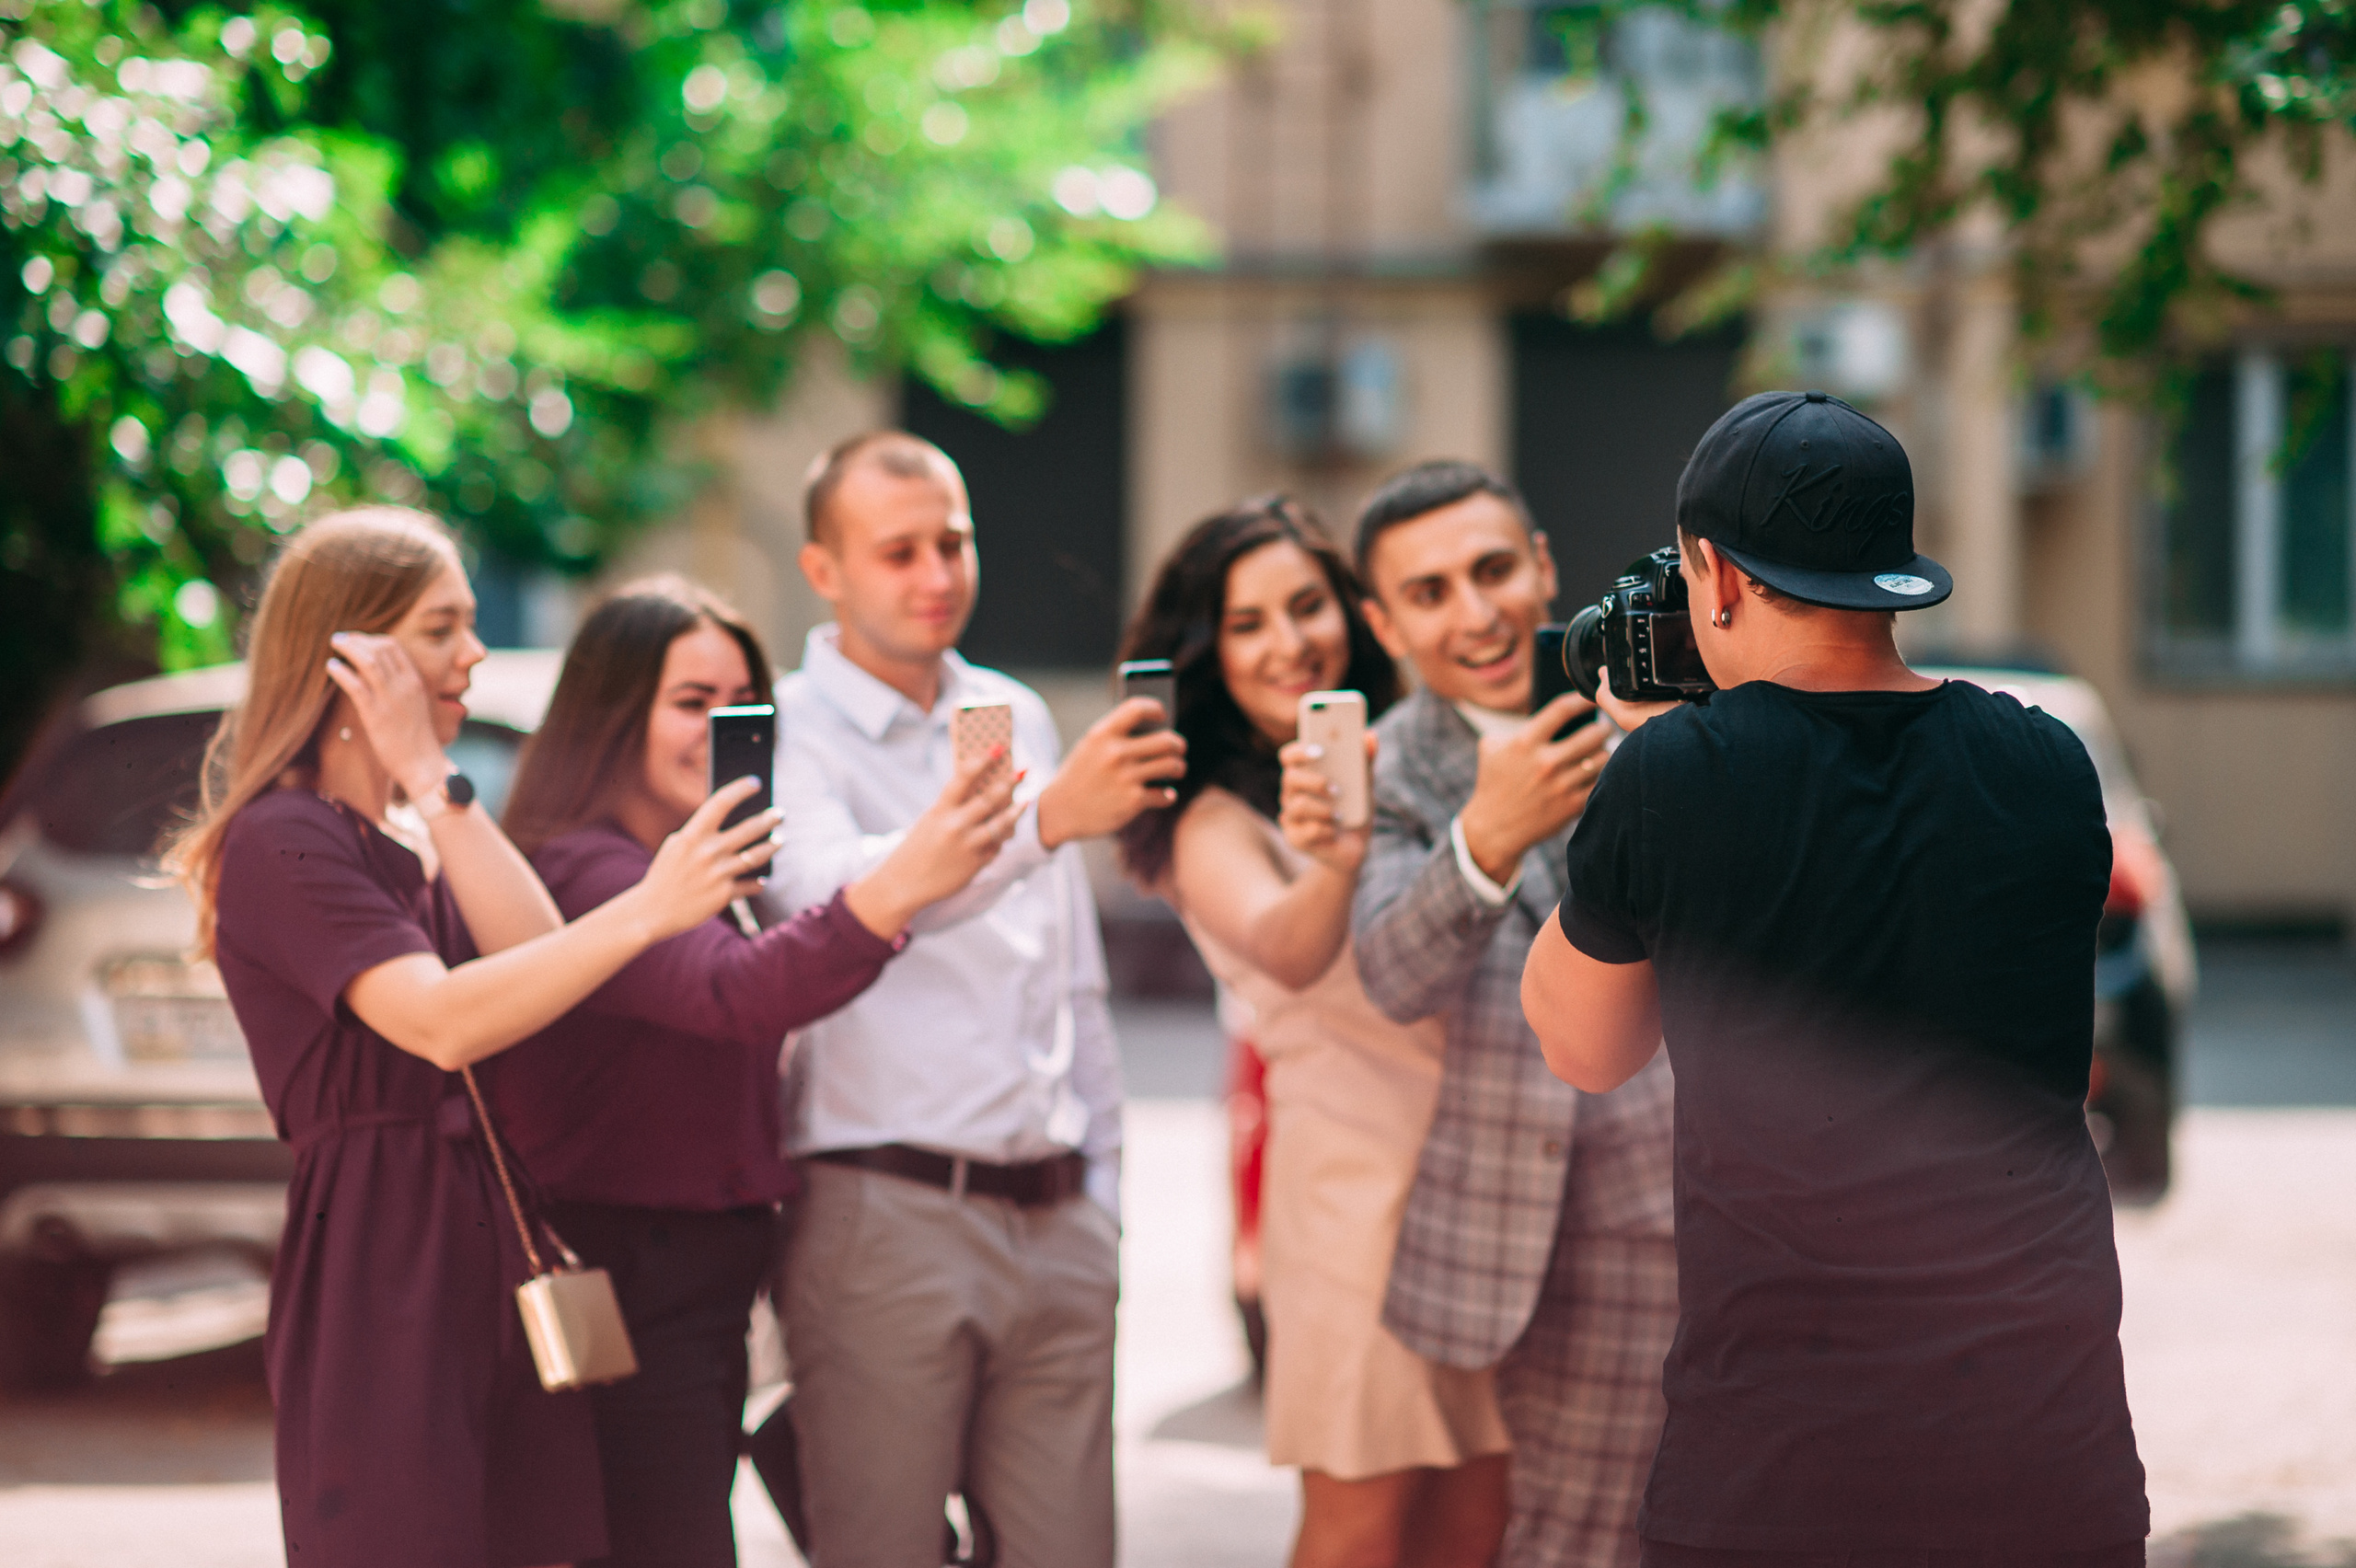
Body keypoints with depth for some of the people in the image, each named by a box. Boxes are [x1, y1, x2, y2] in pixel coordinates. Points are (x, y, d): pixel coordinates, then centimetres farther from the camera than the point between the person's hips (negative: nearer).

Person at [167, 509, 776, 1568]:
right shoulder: (283, 839, -9)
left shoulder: (420, 833, 20)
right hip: (381, 1270, -8)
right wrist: (647, 911, -29)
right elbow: (443, 1025, -23)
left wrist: (431, 781, -5)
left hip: (497, 1252, 8)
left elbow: (534, 958, -1)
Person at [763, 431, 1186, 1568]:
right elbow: (834, 891, -26)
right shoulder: (789, 731, -3)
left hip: (1055, 1218, 6)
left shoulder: (1017, 718, 16)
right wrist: (1044, 817, -39)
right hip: (887, 1209, -5)